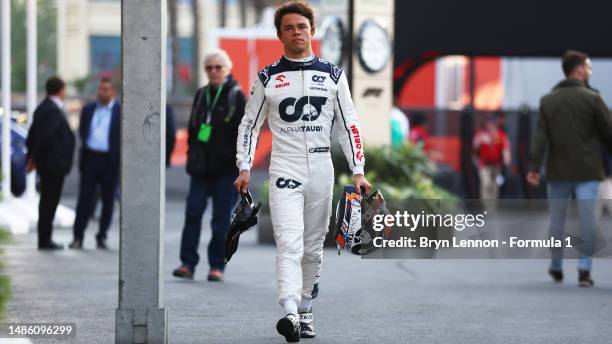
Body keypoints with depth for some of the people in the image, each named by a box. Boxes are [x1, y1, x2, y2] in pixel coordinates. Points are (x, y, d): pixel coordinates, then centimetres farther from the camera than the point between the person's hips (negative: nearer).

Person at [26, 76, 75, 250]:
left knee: (47, 201, 14)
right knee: (50, 201, -5)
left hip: (46, 164, 10)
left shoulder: (42, 108, 13)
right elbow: (45, 136, -22)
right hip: (54, 163, -10)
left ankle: (44, 239, 19)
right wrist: (35, 158, -12)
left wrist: (32, 157, 12)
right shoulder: (53, 110, -17)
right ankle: (45, 240, -3)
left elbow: (32, 135, 14)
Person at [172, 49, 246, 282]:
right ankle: (188, 263, -2)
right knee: (193, 212, -3)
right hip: (201, 166, 5)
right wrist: (192, 155, 11)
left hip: (225, 168, -5)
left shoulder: (236, 96, -2)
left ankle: (217, 265, 6)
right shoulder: (201, 95, 14)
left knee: (221, 217, 0)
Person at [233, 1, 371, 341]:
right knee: (289, 243, -18)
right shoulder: (267, 78, 5)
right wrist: (244, 168, 0)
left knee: (313, 249, 7)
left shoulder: (333, 75, 9)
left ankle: (304, 313, 19)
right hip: (284, 171, -2)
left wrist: (358, 171, 3)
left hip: (321, 171, 2)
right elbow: (249, 125, 10)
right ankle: (290, 314, -31)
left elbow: (349, 125, 10)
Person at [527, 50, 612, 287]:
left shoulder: (548, 100, 4)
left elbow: (540, 136, -2)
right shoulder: (592, 98, -7)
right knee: (587, 219, -3)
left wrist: (534, 167, -4)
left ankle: (556, 268, 23)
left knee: (557, 219, 13)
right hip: (587, 171, -3)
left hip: (558, 171, 3)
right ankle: (584, 269, -10)